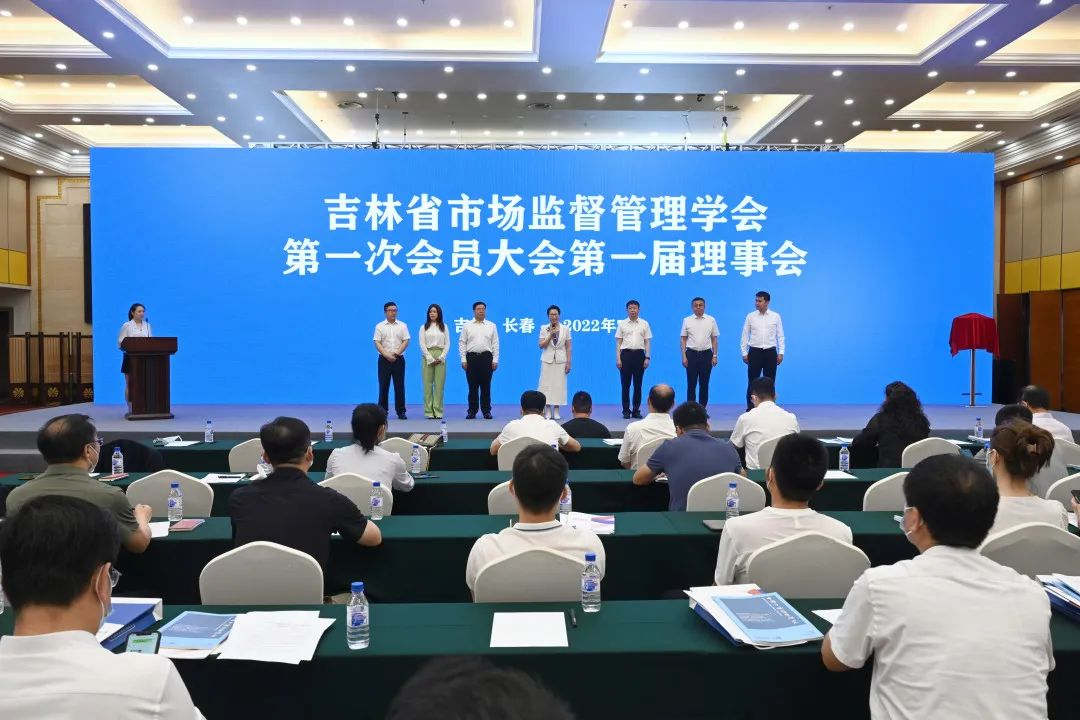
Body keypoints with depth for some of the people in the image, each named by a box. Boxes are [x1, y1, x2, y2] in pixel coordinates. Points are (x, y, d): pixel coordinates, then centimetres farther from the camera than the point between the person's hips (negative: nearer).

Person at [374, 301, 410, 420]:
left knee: (399, 385, 1)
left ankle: (401, 411, 6)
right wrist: (387, 355, -14)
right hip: (384, 359, 0)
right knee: (384, 385, 2)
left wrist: (396, 353, -12)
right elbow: (377, 343, -3)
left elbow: (406, 341, 0)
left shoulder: (403, 326, 6)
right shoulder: (380, 326, 4)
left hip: (399, 359, 0)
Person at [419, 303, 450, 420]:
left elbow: (447, 344, 6)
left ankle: (438, 411, 1)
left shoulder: (444, 327, 11)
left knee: (439, 384, -1)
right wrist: (430, 358, -10)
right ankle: (429, 411, 1)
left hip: (440, 357, 1)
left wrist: (441, 357, -7)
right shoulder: (424, 327, 7)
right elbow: (422, 344, 0)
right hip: (428, 356, -1)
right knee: (428, 384, -2)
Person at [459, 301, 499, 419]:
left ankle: (486, 411, 9)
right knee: (473, 386, 2)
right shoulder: (467, 326, 7)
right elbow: (462, 343, 5)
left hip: (486, 357, 0)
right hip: (471, 357, 0)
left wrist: (495, 360, -1)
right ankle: (472, 411, 9)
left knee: (486, 386, 2)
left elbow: (495, 344, 6)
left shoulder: (492, 326, 8)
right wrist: (463, 360, -2)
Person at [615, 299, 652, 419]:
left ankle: (636, 410, 13)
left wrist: (647, 358, -3)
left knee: (638, 384, 5)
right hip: (626, 354, -1)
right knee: (625, 384, 1)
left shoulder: (644, 324, 6)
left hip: (639, 354, 1)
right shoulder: (622, 324, 4)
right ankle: (626, 411, 8)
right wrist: (618, 359, -5)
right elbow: (618, 342, 3)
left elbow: (647, 342, 6)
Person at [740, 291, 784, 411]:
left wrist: (781, 353, -1)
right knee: (752, 382, 0)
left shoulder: (775, 316, 2)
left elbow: (780, 336, 4)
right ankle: (750, 409, 7)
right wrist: (744, 353, 1)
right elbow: (745, 335, 5)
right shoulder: (750, 316, 2)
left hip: (770, 352, 0)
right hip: (755, 352, 0)